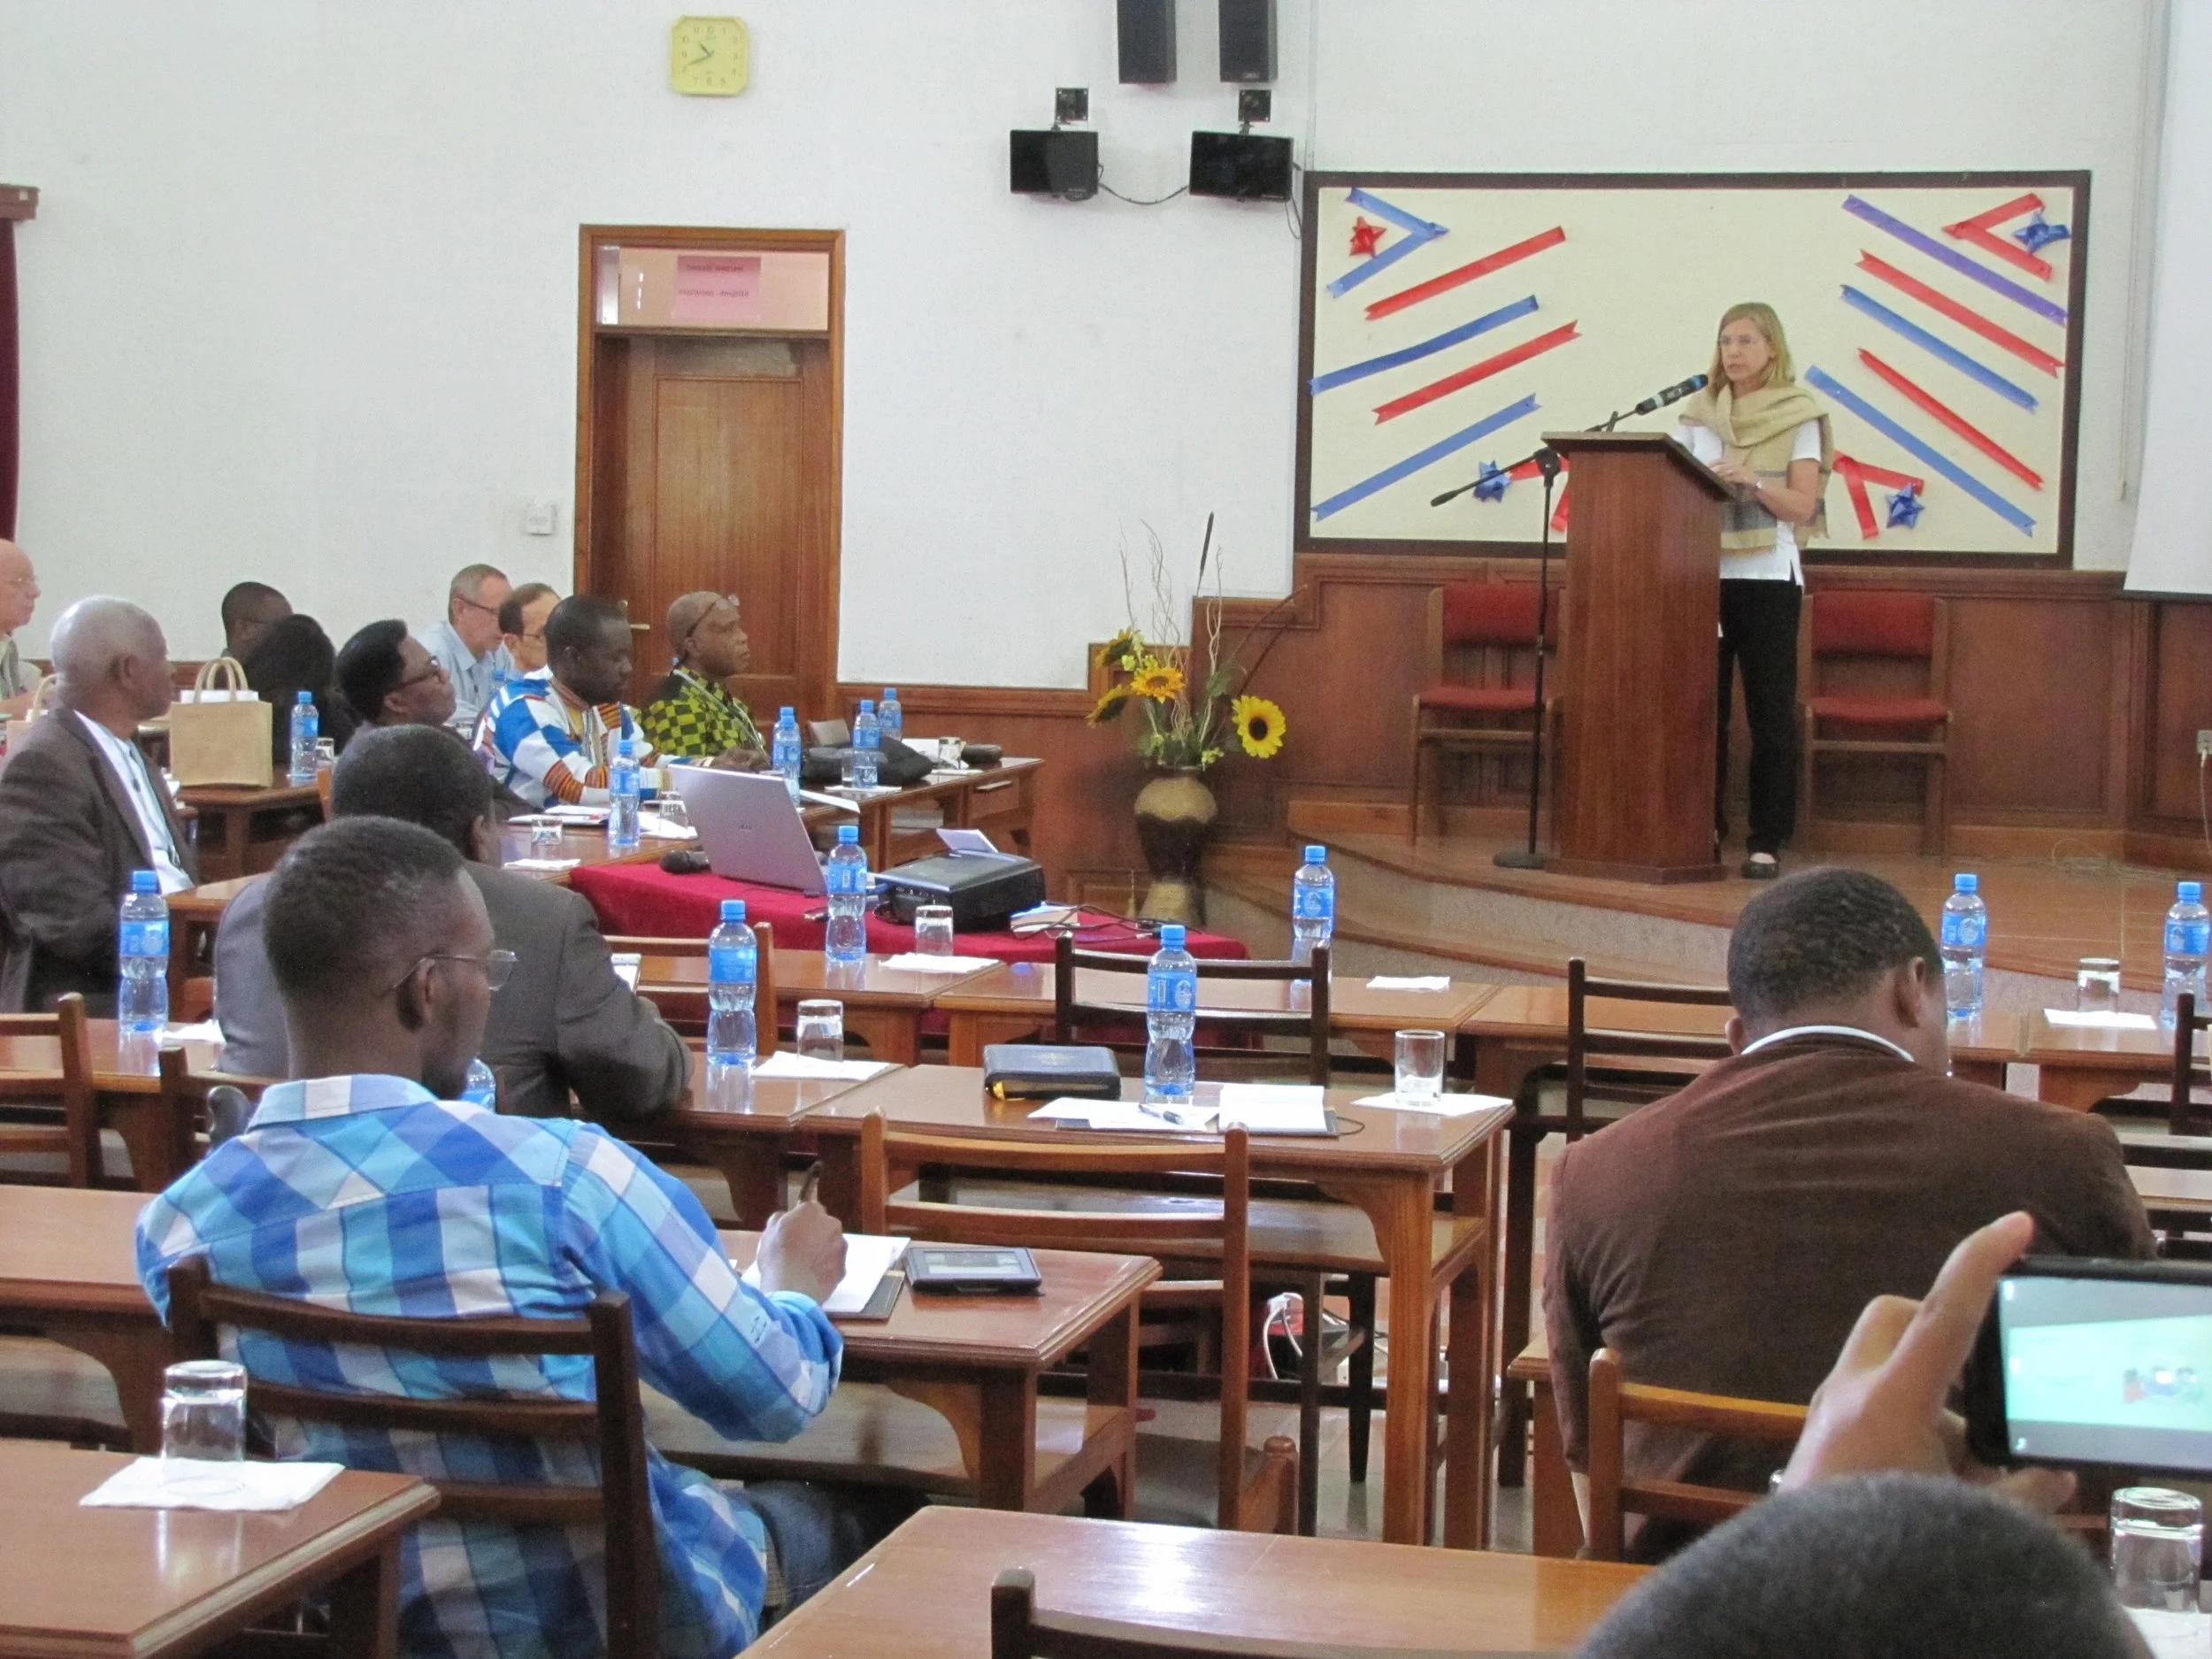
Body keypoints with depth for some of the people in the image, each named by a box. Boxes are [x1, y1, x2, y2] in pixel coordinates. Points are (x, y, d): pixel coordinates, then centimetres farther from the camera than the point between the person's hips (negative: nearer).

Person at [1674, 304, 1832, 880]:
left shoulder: (1798, 417, 2)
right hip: (1704, 573, 3)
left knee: (1770, 709, -3)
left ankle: (1767, 840, 1)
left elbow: (1802, 506, -5)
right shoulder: (1698, 414, 11)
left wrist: (1752, 481, -18)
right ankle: (1704, 829, 10)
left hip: (1768, 576, -3)